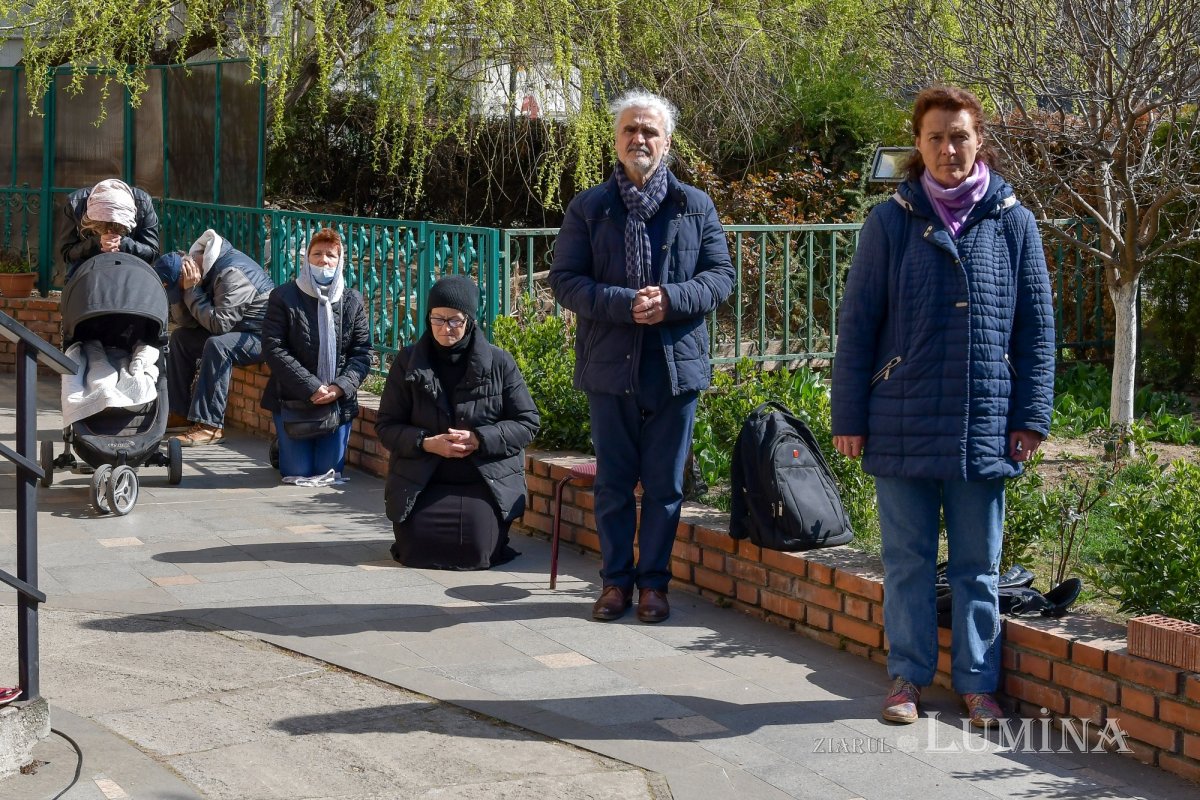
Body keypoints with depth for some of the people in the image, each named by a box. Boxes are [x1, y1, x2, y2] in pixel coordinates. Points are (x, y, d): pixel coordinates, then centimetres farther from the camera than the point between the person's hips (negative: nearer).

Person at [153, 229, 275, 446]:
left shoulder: (231, 274, -27)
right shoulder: (199, 268, 0)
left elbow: (219, 323, -32)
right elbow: (184, 322, 1)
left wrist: (192, 290, -24)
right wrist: (176, 290, -15)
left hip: (262, 337, -10)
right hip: (234, 331, 10)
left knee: (217, 345, -33)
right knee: (180, 337, 7)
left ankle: (210, 425, -31)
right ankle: (178, 411, 11)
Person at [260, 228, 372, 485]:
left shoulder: (353, 301, 3)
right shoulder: (283, 297, -5)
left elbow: (362, 352, 0)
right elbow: (273, 349, -12)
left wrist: (340, 387, -18)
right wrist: (311, 388, -19)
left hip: (338, 400, 2)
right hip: (292, 397, -2)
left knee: (329, 470, 4)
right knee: (298, 472, -2)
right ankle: (281, 447, 33)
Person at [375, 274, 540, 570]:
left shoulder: (499, 362, -2)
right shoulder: (408, 362, 1)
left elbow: (527, 423, -1)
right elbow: (386, 426, 2)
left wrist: (480, 439, -17)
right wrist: (426, 443, -17)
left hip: (486, 483, -1)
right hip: (422, 485, 1)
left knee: (476, 554, -17)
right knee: (416, 552, -14)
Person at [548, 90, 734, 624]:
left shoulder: (695, 206, 5)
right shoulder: (588, 208, 4)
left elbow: (720, 276, 3)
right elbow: (564, 279, -2)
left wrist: (669, 299, -15)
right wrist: (623, 304, -17)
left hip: (676, 365, 0)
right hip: (610, 365, 0)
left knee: (664, 484, 6)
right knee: (613, 483, 7)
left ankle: (654, 581, 18)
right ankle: (616, 581, 19)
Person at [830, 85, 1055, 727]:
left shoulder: (1013, 224, 3)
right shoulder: (890, 222, 0)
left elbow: (1036, 330, 5)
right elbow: (856, 325, 1)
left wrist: (1031, 417, 0)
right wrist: (849, 417, -2)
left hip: (984, 426, 1)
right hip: (902, 425, 0)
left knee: (977, 564, 9)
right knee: (907, 560, 9)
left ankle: (977, 681, 21)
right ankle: (908, 677, 21)